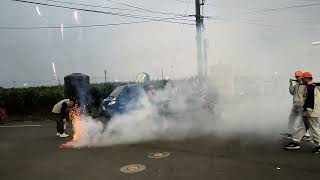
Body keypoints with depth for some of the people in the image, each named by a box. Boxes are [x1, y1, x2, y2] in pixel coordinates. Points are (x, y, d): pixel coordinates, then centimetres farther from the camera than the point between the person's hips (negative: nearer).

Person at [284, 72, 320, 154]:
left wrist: (309, 110, -23)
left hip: (311, 113, -11)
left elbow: (311, 99, -23)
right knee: (301, 126, 11)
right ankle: (295, 142, 15)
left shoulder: (311, 87, -16)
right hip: (307, 113, 11)